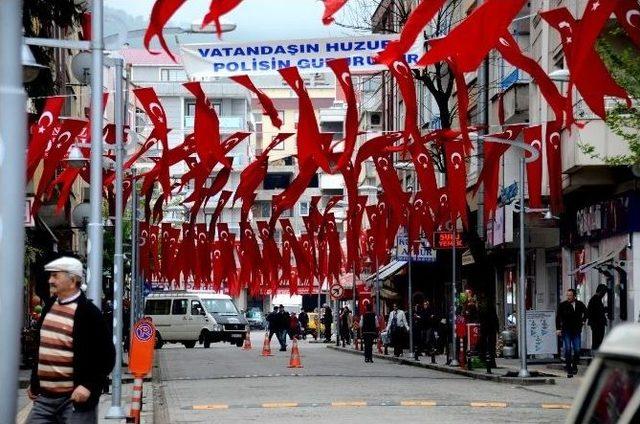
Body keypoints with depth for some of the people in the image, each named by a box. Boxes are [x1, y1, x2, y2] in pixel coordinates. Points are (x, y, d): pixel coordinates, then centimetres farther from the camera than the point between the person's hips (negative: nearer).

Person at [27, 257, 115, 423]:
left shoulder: (89, 313, -11)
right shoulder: (49, 306, 11)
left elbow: (107, 355, -10)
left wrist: (89, 385, -18)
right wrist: (34, 382, 23)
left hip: (75, 399, -7)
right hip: (44, 397, 7)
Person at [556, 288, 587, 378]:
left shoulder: (580, 305, 3)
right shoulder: (563, 305, -3)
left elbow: (585, 312, 24)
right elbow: (558, 317, 0)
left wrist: (583, 321, 15)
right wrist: (558, 328, -6)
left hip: (576, 330, 2)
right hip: (566, 330, -2)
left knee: (577, 350, 1)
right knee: (567, 350, -5)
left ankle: (575, 366, 21)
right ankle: (569, 370, -3)